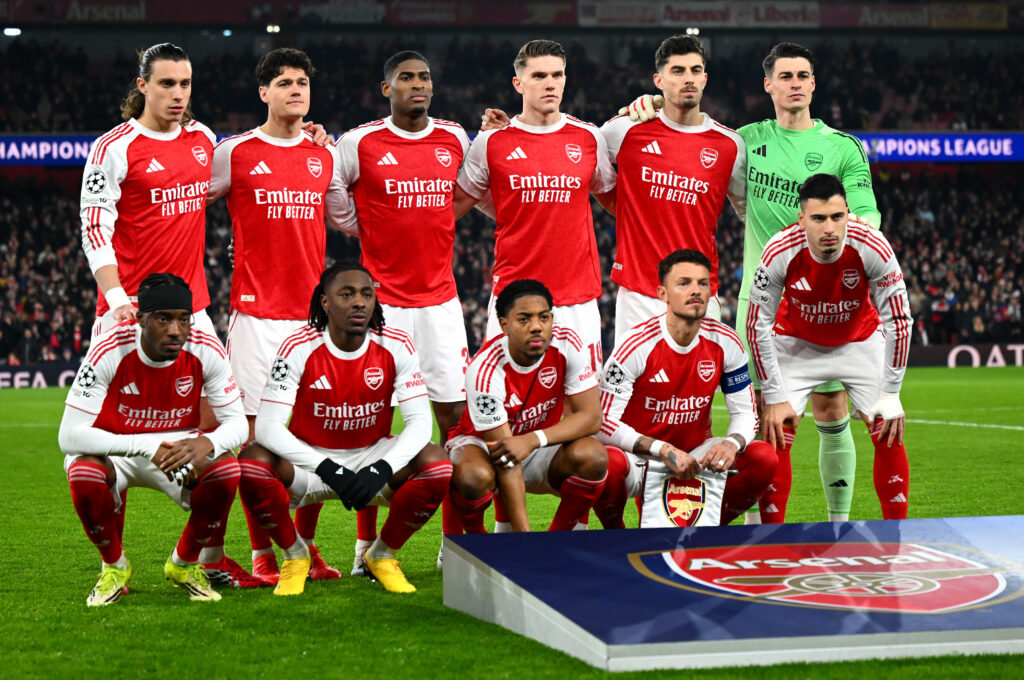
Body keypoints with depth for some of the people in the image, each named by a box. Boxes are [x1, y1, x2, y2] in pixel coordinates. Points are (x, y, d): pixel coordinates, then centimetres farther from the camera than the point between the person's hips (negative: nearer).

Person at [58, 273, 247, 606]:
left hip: (178, 448, 2)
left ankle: (184, 563, 1)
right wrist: (148, 448, -40)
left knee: (227, 469, -27)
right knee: (83, 472, -35)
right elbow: (70, 435, -29)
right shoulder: (110, 351, -26)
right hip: (112, 448, -2)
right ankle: (114, 566, -4)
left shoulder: (207, 350, -18)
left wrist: (206, 443, -38)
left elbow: (237, 422, -12)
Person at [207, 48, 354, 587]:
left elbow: (349, 218, 23)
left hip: (314, 311, 4)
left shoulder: (324, 156, 12)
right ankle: (262, 556, 3)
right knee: (258, 430, -4)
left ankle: (305, 546, 13)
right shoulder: (236, 153, 0)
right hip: (256, 313, -4)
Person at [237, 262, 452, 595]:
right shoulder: (298, 348, -18)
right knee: (253, 461, -32)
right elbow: (268, 426, -25)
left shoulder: (396, 346, -12)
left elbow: (420, 422, -15)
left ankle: (382, 554, 0)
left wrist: (382, 470, -34)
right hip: (310, 458, -1)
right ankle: (295, 555, -4)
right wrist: (327, 469, -37)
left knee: (437, 464, -27)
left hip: (372, 456, 2)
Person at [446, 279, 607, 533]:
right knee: (474, 476, -38)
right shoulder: (485, 371, -29)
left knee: (592, 456, -28)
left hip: (540, 447, 3)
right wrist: (525, 540, -34)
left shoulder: (568, 345, -18)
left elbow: (591, 417, -18)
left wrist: (533, 440, -35)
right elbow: (505, 465, -29)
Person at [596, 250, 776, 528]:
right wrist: (664, 451, -31)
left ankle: (707, 528, 4)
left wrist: (732, 443, -24)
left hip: (695, 457, 4)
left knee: (764, 458, -19)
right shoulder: (636, 345, -18)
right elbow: (604, 423, -20)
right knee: (610, 463, -37)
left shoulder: (725, 343, -5)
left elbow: (745, 413, 1)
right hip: (640, 458, -4)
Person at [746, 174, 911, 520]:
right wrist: (775, 397, -18)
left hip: (860, 342, 1)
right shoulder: (779, 252, -31)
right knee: (774, 435, -13)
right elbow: (758, 326, -18)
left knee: (889, 434, -10)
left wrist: (890, 396, -16)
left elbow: (898, 321, -18)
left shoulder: (873, 248, -31)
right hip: (797, 343, 0)